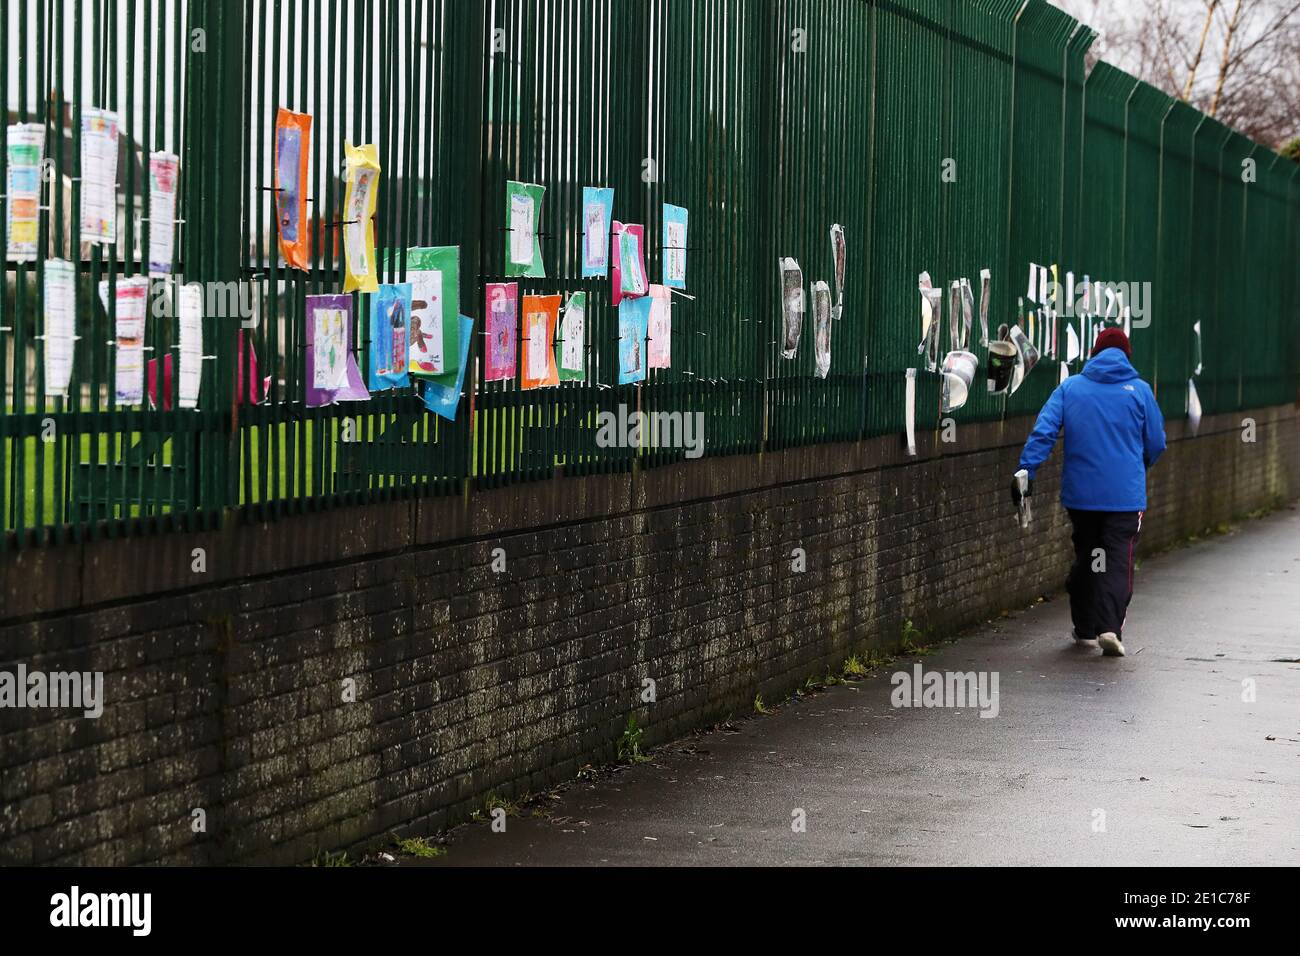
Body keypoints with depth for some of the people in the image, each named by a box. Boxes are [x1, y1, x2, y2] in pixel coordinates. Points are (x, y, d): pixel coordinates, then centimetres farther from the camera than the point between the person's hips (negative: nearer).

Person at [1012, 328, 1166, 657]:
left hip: (1080, 494, 3)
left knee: (1085, 558, 17)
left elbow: (1043, 431, -7)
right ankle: (1110, 627, -21)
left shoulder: (1069, 388, 4)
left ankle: (1085, 628, 23)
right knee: (1118, 561, -4)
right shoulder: (1139, 390, 1)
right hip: (1125, 494, -2)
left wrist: (1026, 469, -11)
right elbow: (1156, 444, 6)